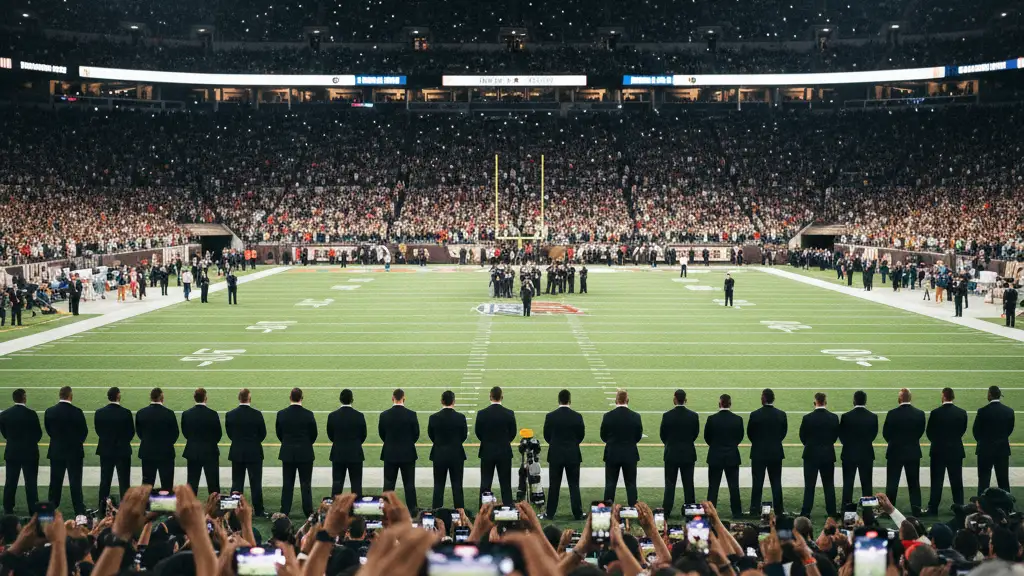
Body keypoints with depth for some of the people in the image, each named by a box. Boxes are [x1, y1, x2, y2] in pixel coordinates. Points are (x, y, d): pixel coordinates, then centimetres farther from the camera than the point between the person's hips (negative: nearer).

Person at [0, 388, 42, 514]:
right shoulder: (31, 414, -15)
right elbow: (38, 433, -7)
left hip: (11, 453, 3)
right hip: (29, 453, -3)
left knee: (10, 482, 11)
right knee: (31, 482, 3)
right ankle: (33, 511, 4)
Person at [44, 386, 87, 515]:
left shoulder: (49, 411, -5)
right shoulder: (76, 412, -15)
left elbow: (48, 430, 4)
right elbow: (84, 430, -7)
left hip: (56, 452, 3)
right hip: (74, 452, -3)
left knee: (55, 481, 12)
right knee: (75, 481, 1)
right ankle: (79, 510, 0)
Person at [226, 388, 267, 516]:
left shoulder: (230, 415, -7)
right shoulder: (257, 414, -13)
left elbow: (229, 433, 3)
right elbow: (263, 433, -3)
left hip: (236, 453, 2)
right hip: (254, 453, -2)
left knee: (237, 482, 11)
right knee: (255, 483, 5)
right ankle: (258, 511, 8)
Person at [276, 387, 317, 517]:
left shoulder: (281, 414, -6)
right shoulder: (308, 414, -12)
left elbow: (279, 433, 3)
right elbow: (314, 434, -4)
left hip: (287, 453, 2)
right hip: (305, 453, -2)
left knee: (287, 484, 9)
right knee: (306, 484, 6)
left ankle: (285, 511, 10)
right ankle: (308, 511, 8)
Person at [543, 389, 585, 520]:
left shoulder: (550, 416, -9)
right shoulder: (577, 416, -9)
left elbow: (547, 436, -1)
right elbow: (581, 435, 0)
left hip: (555, 455, 0)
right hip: (573, 455, 0)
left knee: (554, 486, 9)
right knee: (574, 485, 7)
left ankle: (550, 513, 13)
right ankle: (577, 514, 8)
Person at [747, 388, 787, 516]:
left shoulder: (755, 414, -12)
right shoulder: (781, 414, -6)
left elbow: (750, 433, -3)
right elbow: (784, 432, 3)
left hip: (758, 453, -2)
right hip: (776, 453, 2)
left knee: (757, 482, 4)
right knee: (776, 482, 9)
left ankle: (755, 509, 5)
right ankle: (778, 509, 12)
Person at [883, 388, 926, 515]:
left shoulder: (892, 414, -15)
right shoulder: (920, 414, -6)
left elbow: (885, 433, -7)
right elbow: (921, 432, 3)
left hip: (895, 452, -2)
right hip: (914, 453, 2)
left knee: (892, 483, 6)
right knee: (914, 483, 11)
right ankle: (916, 509, 11)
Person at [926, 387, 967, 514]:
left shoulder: (935, 413, -14)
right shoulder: (962, 412, -5)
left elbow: (929, 431, -5)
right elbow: (963, 430, 5)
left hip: (938, 451, -2)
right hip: (956, 451, 2)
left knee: (937, 481, 5)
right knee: (956, 481, 10)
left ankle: (933, 508, 6)